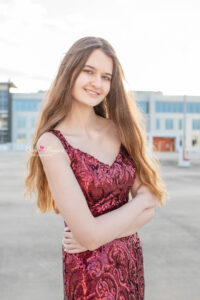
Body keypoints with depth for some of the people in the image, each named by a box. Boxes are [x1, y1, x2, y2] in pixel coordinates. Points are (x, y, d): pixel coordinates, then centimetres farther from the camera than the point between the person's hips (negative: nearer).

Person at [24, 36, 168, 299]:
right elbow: (89, 235, -21)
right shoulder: (52, 143, -17)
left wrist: (102, 231, -18)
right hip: (91, 276, -4)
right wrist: (141, 201, -9)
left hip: (132, 264, 5)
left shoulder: (119, 130, -3)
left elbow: (149, 211, -4)